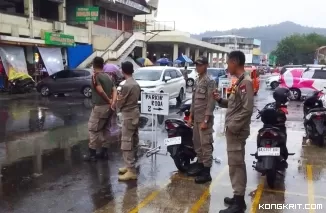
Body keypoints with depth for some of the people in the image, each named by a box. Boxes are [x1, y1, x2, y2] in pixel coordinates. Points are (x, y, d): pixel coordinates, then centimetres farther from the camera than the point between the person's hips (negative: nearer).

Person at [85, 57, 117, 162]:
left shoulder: (95, 76, -11)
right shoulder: (108, 76, 12)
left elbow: (100, 91, -22)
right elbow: (114, 90, 1)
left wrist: (109, 101, -10)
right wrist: (113, 102, -12)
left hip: (99, 107, -8)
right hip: (108, 107, 8)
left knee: (93, 129, 1)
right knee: (103, 129, 16)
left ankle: (92, 154, 4)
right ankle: (104, 152, 21)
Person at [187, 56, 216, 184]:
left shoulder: (210, 82, -11)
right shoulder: (197, 81, 14)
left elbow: (211, 103, -16)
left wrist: (205, 120, -19)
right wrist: (190, 116, 14)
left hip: (204, 119, -8)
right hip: (196, 118, 8)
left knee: (206, 144, -5)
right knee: (197, 143, 15)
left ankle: (207, 172, -1)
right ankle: (200, 165, 28)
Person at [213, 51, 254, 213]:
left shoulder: (245, 81, -15)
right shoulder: (239, 81, 15)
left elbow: (247, 109, -22)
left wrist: (232, 126, -20)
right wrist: (220, 100, 7)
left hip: (236, 131, -10)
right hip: (232, 130, 10)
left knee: (236, 164, -5)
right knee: (235, 163, 16)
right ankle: (238, 197, 27)